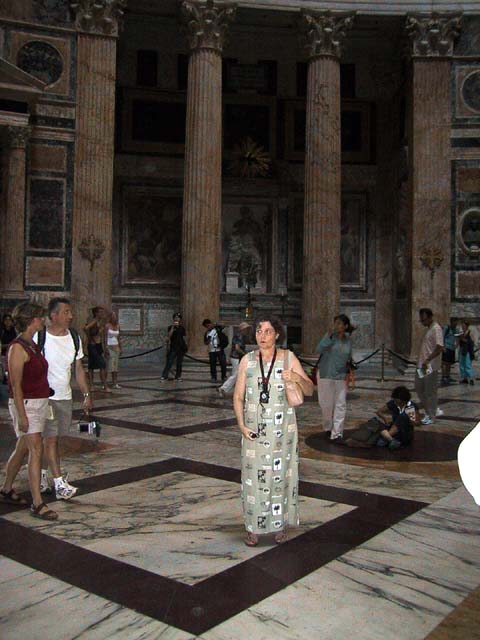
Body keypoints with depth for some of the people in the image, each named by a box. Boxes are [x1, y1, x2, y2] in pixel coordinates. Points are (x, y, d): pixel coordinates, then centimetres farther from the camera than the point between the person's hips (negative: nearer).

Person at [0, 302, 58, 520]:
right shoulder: (18, 348, -15)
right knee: (36, 452, -10)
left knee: (22, 450, 18)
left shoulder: (32, 345, 11)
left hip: (40, 402, 9)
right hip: (26, 404, -9)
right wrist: (22, 415, -20)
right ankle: (37, 504, -6)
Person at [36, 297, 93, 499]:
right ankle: (59, 484, -5)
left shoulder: (74, 337, 5)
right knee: (50, 438, -6)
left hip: (65, 396, 5)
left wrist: (86, 394, 10)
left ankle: (42, 476, 26)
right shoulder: (40, 337, -12)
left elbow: (78, 368, 12)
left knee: (53, 438, 11)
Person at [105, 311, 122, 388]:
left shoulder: (118, 326, 9)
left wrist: (120, 348, 10)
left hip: (116, 347, 5)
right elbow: (105, 337, -9)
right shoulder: (107, 325, -6)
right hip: (109, 347, -5)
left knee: (116, 365, 2)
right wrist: (106, 348, -15)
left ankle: (115, 383, 2)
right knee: (110, 364, -5)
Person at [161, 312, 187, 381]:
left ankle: (178, 376, 13)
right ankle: (164, 376, -8)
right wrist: (173, 327, -18)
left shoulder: (182, 328, 10)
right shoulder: (170, 327, 2)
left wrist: (186, 346, 9)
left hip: (181, 347, 3)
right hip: (173, 347, -3)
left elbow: (184, 337, 14)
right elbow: (169, 336, -14)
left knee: (179, 363, 6)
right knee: (169, 362, -8)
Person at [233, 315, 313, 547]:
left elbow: (309, 390, -3)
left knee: (281, 474, 7)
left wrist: (298, 378, -24)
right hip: (255, 429, 1)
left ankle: (281, 524, 25)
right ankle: (254, 527, 19)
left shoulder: (288, 357, -3)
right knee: (254, 475, 4)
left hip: (282, 429, -1)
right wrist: (241, 425, -9)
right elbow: (238, 396, 4)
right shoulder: (247, 360, 1)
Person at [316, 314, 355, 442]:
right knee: (326, 404, 7)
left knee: (340, 404, -3)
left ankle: (337, 433, 1)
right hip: (326, 374, -2)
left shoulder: (348, 340, 4)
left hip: (341, 376, 2)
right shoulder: (330, 336, -7)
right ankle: (328, 427, 30)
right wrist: (329, 336, -27)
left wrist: (349, 365, 2)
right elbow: (319, 349, -21)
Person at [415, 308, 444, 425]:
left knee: (430, 392, 0)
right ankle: (430, 411, 27)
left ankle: (431, 416, 10)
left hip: (431, 367, -10)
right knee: (419, 388, 15)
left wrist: (428, 360, -30)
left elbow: (440, 348, -25)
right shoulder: (428, 329, 15)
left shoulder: (436, 329, -14)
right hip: (421, 365, 10)